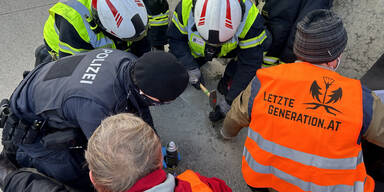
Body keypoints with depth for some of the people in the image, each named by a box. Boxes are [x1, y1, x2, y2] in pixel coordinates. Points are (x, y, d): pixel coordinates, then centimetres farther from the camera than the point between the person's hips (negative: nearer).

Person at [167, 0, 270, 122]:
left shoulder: (250, 17, -39)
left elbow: (250, 64, -32)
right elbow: (175, 38, -18)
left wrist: (229, 102, -30)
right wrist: (191, 68, -30)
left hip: (232, 51, -1)